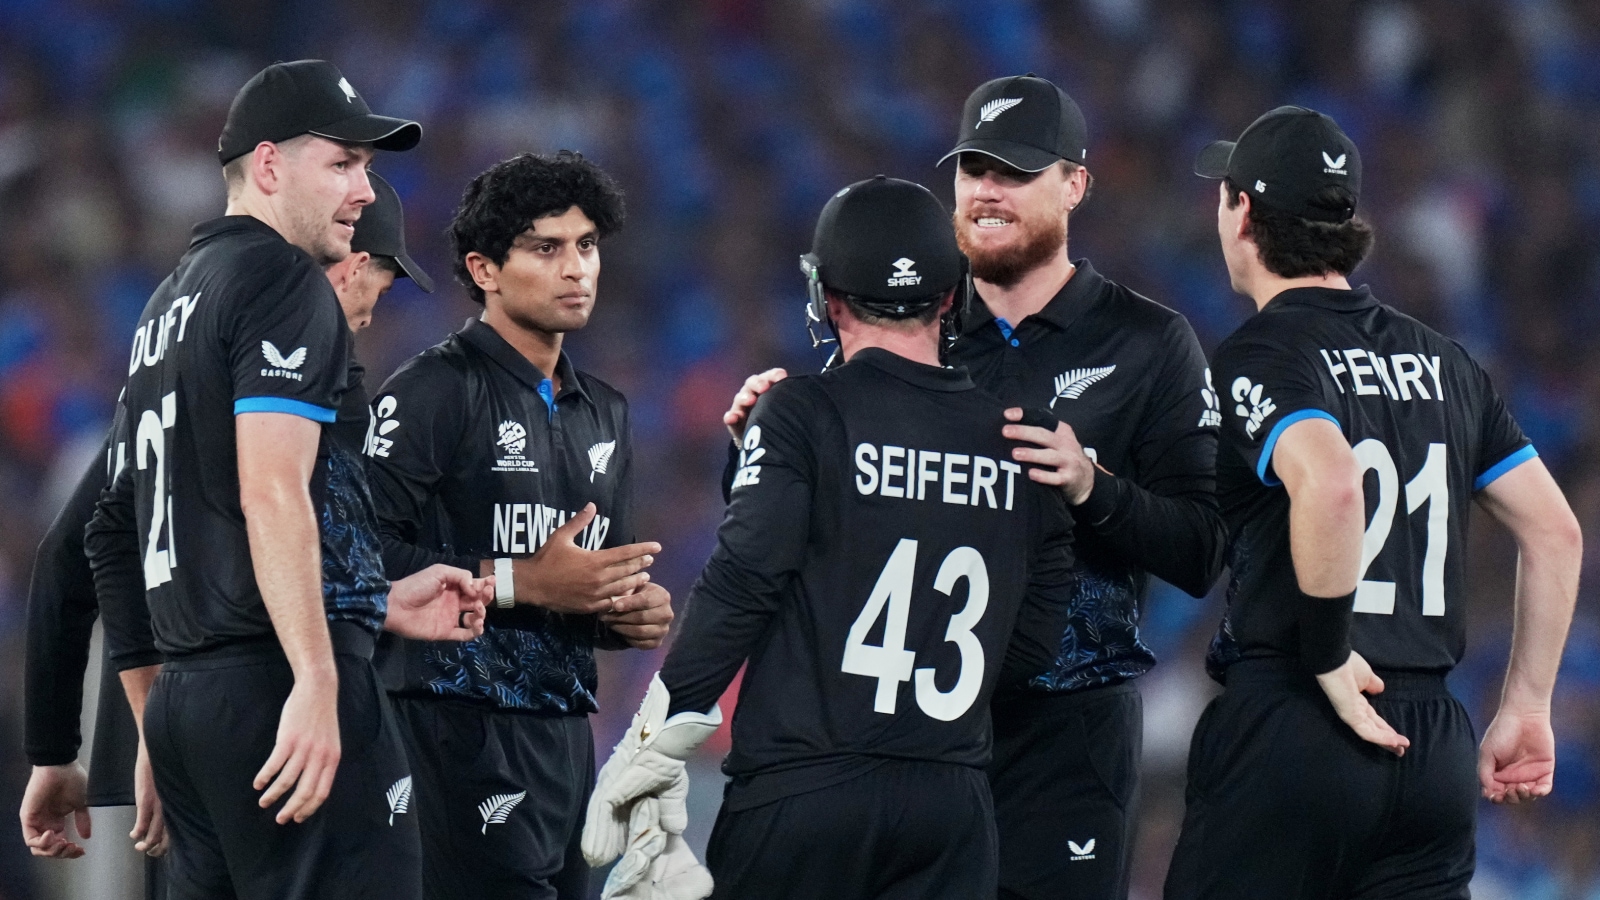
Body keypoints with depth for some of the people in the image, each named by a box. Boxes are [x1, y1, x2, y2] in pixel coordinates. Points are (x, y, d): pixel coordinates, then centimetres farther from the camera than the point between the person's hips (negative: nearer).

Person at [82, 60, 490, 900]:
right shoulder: (285, 281, -6)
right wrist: (318, 681, -23)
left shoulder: (168, 305, 22)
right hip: (277, 680, -9)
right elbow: (272, 493, -18)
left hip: (182, 694, 9)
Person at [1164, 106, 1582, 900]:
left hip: (1284, 730, -6)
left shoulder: (1256, 357, -5)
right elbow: (1556, 532, 15)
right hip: (1434, 741, 6)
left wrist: (1328, 658, -15)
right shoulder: (1441, 363, 16)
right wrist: (1526, 707, 18)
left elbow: (1331, 483, -26)